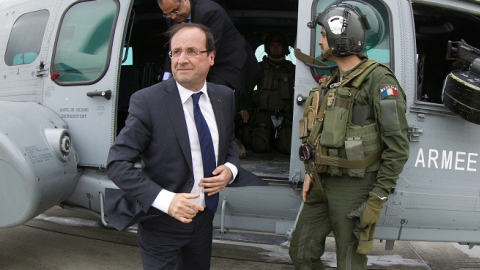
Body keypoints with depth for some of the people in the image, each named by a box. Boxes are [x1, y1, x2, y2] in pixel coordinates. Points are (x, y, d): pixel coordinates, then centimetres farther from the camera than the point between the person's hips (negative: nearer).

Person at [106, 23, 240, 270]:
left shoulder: (224, 97, -1)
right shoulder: (146, 101, -18)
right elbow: (117, 164, -19)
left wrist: (230, 169, -9)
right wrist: (165, 200, -29)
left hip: (204, 218, 6)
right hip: (162, 224, -5)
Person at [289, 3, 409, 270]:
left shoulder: (377, 78, -14)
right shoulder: (332, 82, 13)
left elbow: (398, 145, -16)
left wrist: (378, 198, -17)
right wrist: (311, 171, 11)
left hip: (353, 187, -8)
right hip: (322, 184, 8)